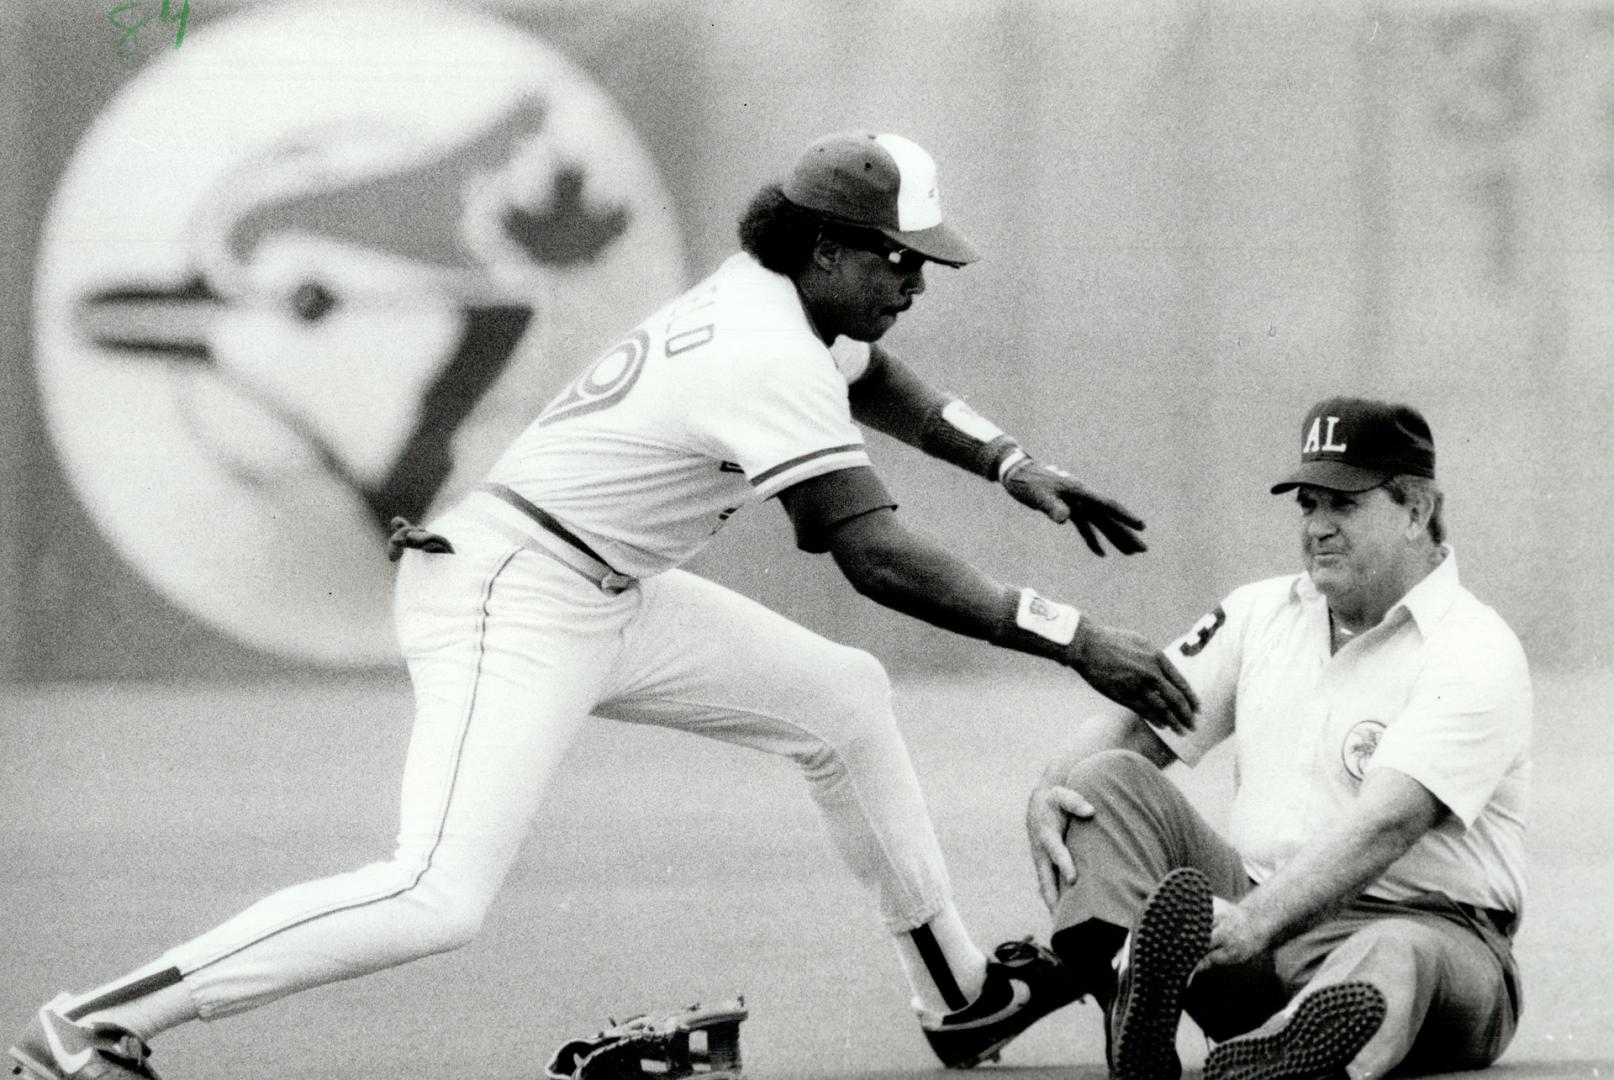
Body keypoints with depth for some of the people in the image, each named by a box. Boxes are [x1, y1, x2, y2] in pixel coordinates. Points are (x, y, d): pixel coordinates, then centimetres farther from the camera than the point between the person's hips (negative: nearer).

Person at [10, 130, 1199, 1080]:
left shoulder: (765, 301, 8)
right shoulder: (772, 361, -21)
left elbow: (870, 377, 33)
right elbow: (876, 555, -28)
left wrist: (1013, 465, 25)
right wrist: (1069, 635, -29)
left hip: (605, 598, 11)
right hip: (511, 595, -11)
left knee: (841, 695, 15)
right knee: (438, 899, -24)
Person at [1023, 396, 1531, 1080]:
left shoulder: (1475, 652, -10)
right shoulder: (1261, 614, 14)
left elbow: (1386, 824, -24)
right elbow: (1130, 728, 14)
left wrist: (1255, 922, -38)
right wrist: (1051, 789, -11)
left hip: (1424, 925, -6)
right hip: (1256, 914, 6)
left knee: (1397, 958, -40)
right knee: (1106, 779, -11)